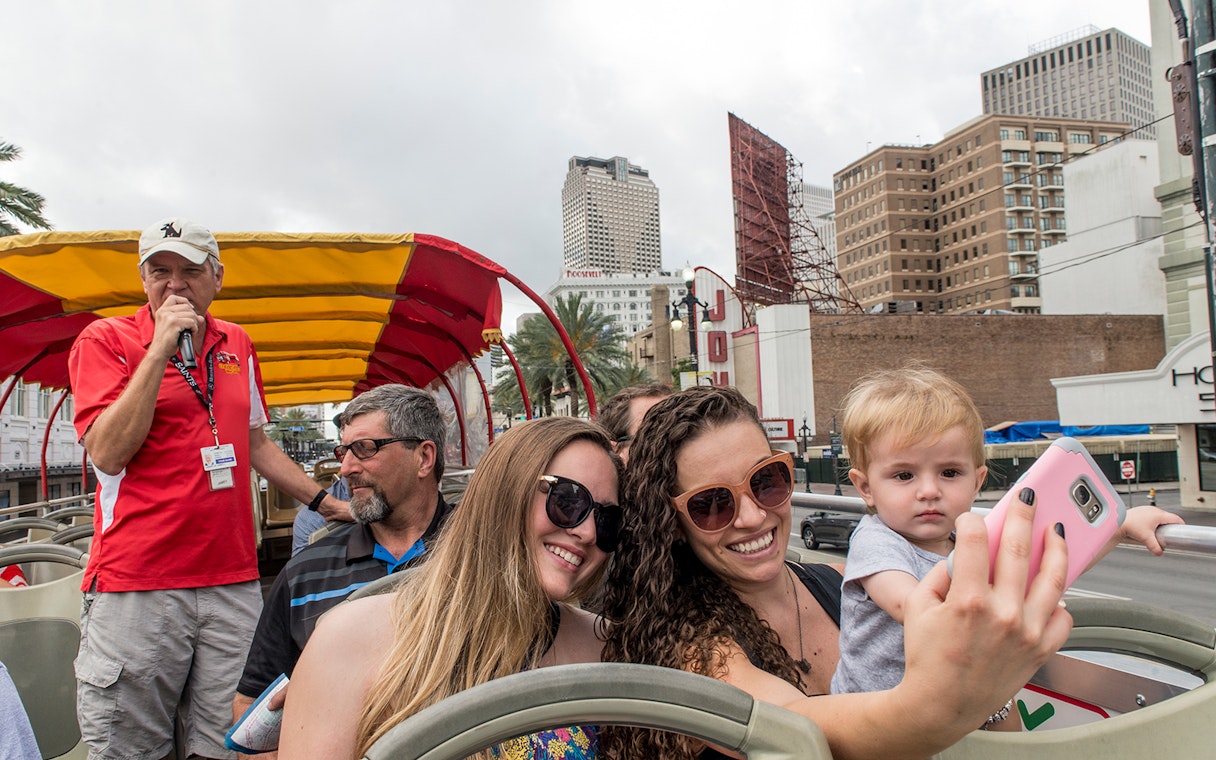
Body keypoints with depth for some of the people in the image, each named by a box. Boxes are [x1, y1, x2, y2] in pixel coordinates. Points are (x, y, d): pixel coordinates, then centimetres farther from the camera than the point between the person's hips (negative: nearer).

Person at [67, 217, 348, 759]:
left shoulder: (237, 344, 14)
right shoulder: (104, 340, 0)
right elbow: (107, 453, -13)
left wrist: (328, 503, 20)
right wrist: (160, 349, -14)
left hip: (234, 581, 4)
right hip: (136, 588, -3)